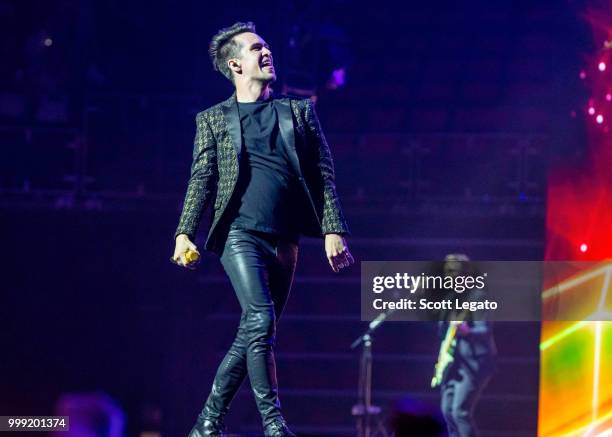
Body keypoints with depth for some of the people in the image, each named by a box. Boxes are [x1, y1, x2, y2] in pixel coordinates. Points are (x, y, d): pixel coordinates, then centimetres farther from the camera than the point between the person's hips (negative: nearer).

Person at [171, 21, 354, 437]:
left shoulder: (300, 111, 14)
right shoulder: (213, 119, 9)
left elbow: (324, 176, 9)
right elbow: (202, 181, 3)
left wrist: (334, 230, -1)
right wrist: (184, 233, -10)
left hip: (284, 242, 3)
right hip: (240, 233, -3)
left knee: (253, 335, 4)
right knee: (260, 320, -21)